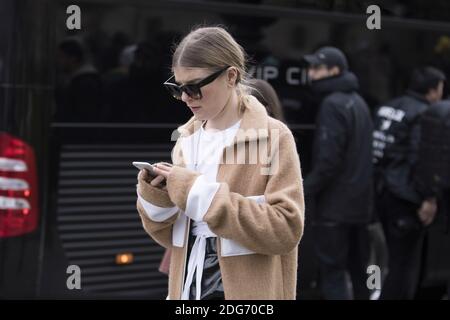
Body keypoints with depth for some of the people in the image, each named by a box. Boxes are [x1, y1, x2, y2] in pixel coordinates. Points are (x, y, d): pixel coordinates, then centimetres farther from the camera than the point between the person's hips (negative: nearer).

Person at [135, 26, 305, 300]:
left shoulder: (273, 136, -9)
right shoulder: (186, 140, 7)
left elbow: (286, 229, -20)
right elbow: (171, 236, 11)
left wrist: (198, 192, -21)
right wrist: (155, 197, -9)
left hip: (246, 291, -5)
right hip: (189, 287, 5)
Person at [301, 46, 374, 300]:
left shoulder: (333, 104, -15)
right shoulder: (357, 101, 16)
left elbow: (329, 158, -22)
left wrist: (306, 190, -14)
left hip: (336, 203, -9)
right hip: (360, 200, 9)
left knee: (332, 269, -8)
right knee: (357, 267, 16)